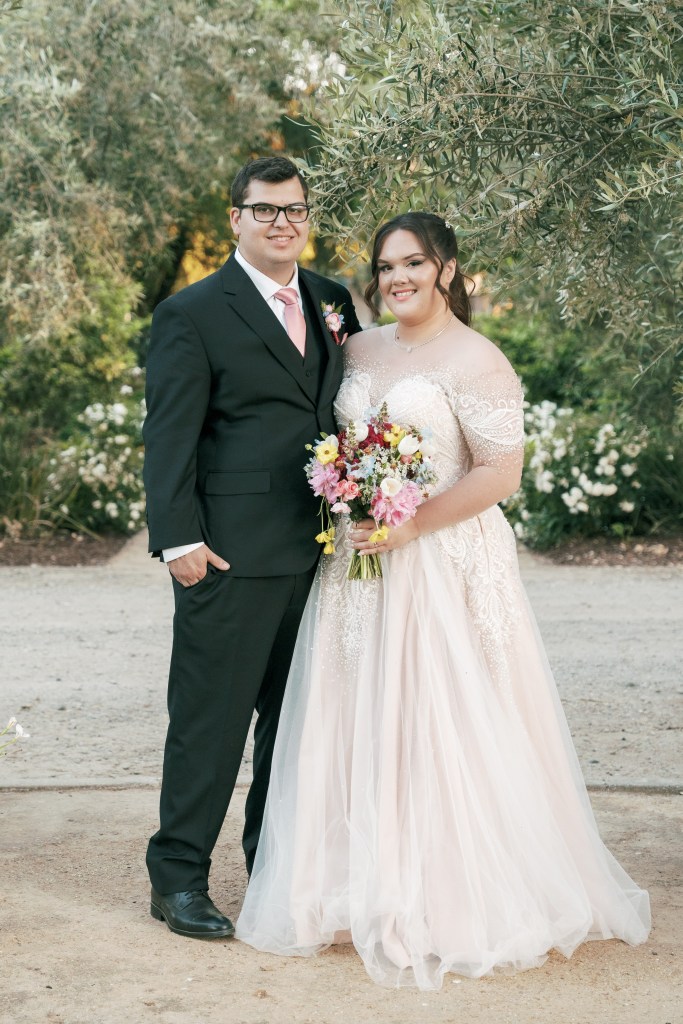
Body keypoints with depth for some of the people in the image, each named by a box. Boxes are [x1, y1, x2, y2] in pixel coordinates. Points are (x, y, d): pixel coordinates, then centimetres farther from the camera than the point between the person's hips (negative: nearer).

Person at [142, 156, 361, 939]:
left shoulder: (332, 302, 13)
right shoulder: (192, 313, -4)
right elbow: (169, 437, -8)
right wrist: (179, 538, -15)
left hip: (317, 551, 6)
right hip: (232, 554, -6)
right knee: (210, 719, -1)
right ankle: (178, 877, 11)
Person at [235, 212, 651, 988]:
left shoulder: (474, 360, -9)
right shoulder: (359, 349, 11)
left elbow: (499, 473, -13)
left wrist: (409, 527, -17)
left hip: (441, 565, -6)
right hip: (356, 563, 6)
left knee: (437, 727, -3)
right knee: (358, 726, 8)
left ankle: (450, 903, 9)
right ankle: (367, 887, 19)